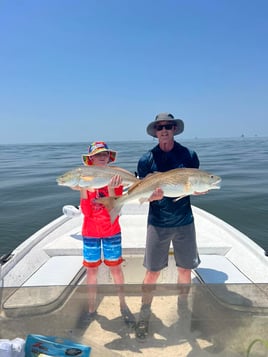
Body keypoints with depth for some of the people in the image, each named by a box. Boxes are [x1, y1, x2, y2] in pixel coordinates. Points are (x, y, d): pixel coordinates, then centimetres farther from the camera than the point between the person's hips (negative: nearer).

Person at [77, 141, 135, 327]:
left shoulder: (115, 178, -6)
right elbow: (86, 211, -9)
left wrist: (110, 188, -27)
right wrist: (83, 189, -21)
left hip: (111, 230, -1)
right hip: (90, 232, 1)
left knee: (116, 268, 8)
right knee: (91, 269, 11)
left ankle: (123, 306, 27)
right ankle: (92, 309, 27)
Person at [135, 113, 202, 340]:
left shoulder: (189, 155, -1)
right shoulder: (147, 159, -2)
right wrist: (153, 195, -24)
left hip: (184, 222, 1)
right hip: (157, 224, -1)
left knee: (185, 269, 13)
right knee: (152, 272, 5)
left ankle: (183, 309, 38)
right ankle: (144, 315, 26)